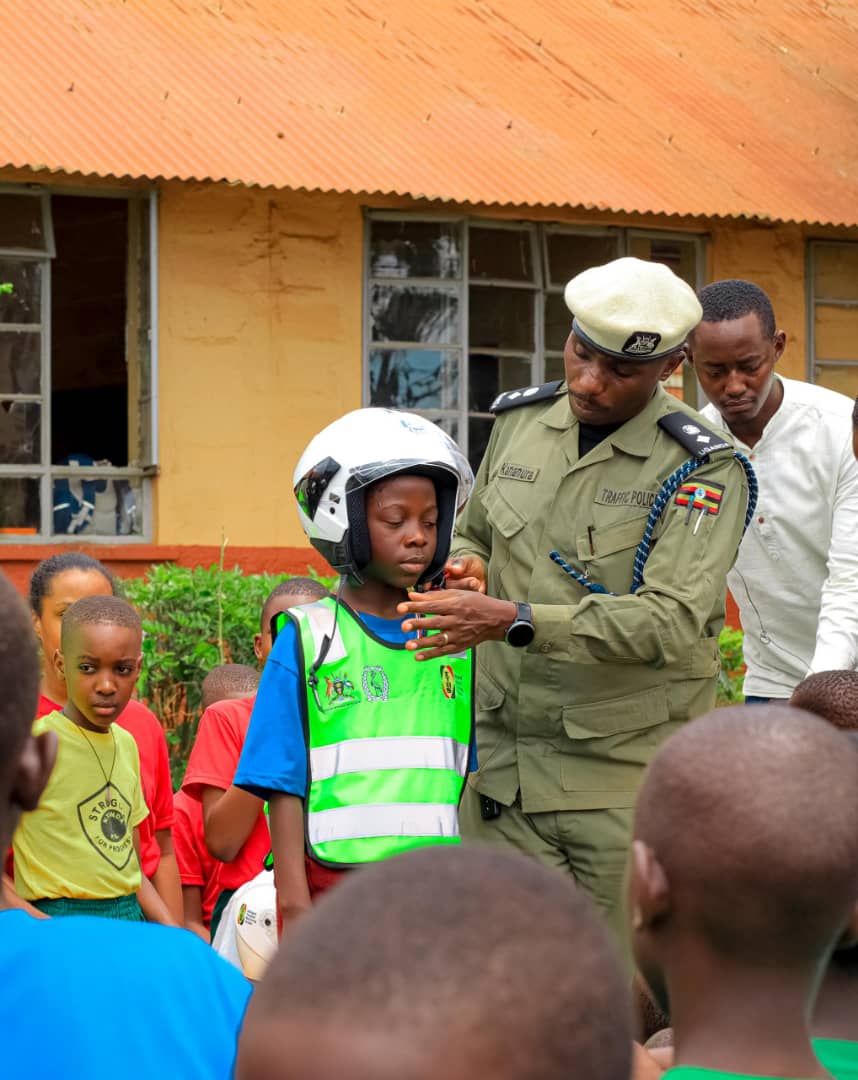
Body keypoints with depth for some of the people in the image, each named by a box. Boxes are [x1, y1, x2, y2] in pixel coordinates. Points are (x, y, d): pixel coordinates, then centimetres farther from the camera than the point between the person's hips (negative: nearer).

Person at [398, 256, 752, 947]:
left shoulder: (704, 470, -9)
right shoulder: (520, 421, 10)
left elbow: (672, 620, -20)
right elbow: (474, 531, 28)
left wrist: (515, 621, -26)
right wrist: (468, 567, 2)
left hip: (631, 774, -4)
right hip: (504, 767, 4)